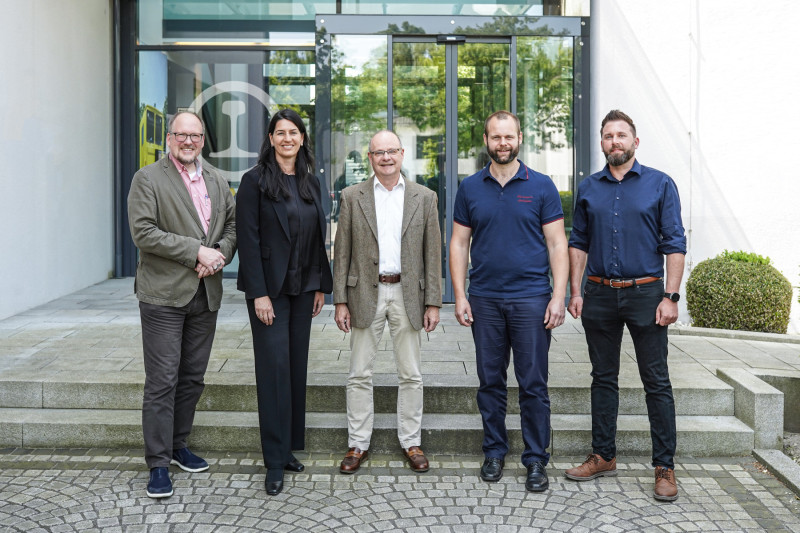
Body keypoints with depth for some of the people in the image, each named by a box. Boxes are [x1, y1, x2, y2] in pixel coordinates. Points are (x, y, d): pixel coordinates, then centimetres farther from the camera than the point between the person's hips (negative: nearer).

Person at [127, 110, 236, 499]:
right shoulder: (148, 179, -3)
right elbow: (143, 232, -14)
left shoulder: (217, 182, 14)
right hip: (164, 295, -5)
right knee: (162, 381, -3)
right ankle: (158, 464, 5)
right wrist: (196, 251, -17)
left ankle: (178, 446, 28)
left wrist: (219, 255, -7)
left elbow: (232, 225, 14)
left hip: (206, 294, 6)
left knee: (192, 378, 13)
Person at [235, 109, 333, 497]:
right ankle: (275, 462, 2)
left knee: (297, 366, 10)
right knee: (274, 368, -5)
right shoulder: (255, 180, -6)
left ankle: (290, 448, 21)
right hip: (270, 287, -5)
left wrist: (321, 284, 9)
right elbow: (248, 239, -11)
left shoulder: (311, 183, 10)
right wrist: (259, 293, -16)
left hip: (303, 288, 6)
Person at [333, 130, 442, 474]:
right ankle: (358, 444, 17)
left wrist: (433, 303, -2)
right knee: (359, 374, 5)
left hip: (408, 294, 0)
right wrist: (340, 301, -3)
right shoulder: (352, 196, 3)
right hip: (366, 293, 0)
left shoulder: (424, 198, 4)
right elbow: (342, 252, 3)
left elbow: (432, 253, 3)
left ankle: (411, 442, 21)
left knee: (411, 375, 8)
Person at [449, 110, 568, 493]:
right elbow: (459, 244, 8)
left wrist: (558, 297, -9)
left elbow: (557, 244, 0)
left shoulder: (541, 186, 1)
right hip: (484, 300, 2)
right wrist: (460, 296, 0)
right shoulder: (470, 188, 7)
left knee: (533, 384, 1)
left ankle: (536, 461, 12)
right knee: (490, 382, 10)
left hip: (531, 299, -2)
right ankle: (494, 452, 24)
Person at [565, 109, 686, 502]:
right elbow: (578, 243, 12)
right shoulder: (589, 188, 8)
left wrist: (670, 297, -10)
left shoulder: (659, 184, 0)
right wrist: (575, 291, 4)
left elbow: (674, 245, -3)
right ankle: (603, 456, 22)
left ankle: (664, 467, 10)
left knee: (657, 382, 1)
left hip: (645, 293, -3)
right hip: (599, 295, 3)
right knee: (603, 378, 11)